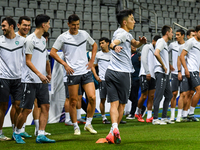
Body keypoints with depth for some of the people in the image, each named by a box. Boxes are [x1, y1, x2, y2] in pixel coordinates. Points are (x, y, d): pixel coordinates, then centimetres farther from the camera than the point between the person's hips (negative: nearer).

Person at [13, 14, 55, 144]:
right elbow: (28, 61, -15)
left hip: (42, 81, 8)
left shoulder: (43, 40, 14)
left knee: (45, 106, -1)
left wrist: (48, 73, 17)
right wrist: (39, 74, -23)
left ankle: (41, 135, 1)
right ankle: (16, 133, 16)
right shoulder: (30, 40, -11)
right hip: (30, 81, -8)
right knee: (27, 109, -3)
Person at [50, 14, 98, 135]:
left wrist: (92, 60, 12)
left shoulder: (84, 34, 7)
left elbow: (94, 45, 24)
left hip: (86, 72, 3)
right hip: (73, 73, -3)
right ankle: (76, 127, 14)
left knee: (92, 97, -8)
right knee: (73, 101, 1)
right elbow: (52, 52, 0)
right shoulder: (63, 37, -3)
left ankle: (88, 124, 9)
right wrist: (65, 64, -7)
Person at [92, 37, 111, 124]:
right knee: (103, 99, -1)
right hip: (103, 79, -2)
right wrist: (96, 76, -2)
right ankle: (103, 118, 7)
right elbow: (93, 66, 11)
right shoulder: (98, 54, 5)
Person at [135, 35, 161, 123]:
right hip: (145, 75, -7)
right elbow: (144, 60, -10)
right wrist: (147, 72, -17)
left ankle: (149, 117, 0)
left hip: (152, 76, 7)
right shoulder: (147, 47, 1)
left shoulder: (155, 51, 22)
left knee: (151, 96, 0)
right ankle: (138, 112, 16)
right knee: (144, 96, -6)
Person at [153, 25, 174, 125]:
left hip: (165, 73, 10)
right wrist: (163, 66, -20)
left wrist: (169, 67, 23)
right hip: (160, 72, -10)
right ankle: (155, 119, -6)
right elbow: (156, 53, -26)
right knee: (159, 96, -8)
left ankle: (164, 117, 17)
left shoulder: (165, 43, 21)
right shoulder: (161, 41, -9)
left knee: (169, 95, 12)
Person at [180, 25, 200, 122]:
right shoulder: (190, 41, -6)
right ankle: (191, 113, -9)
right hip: (191, 70, -8)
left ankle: (189, 114, 9)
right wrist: (186, 69, -17)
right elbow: (182, 56, -11)